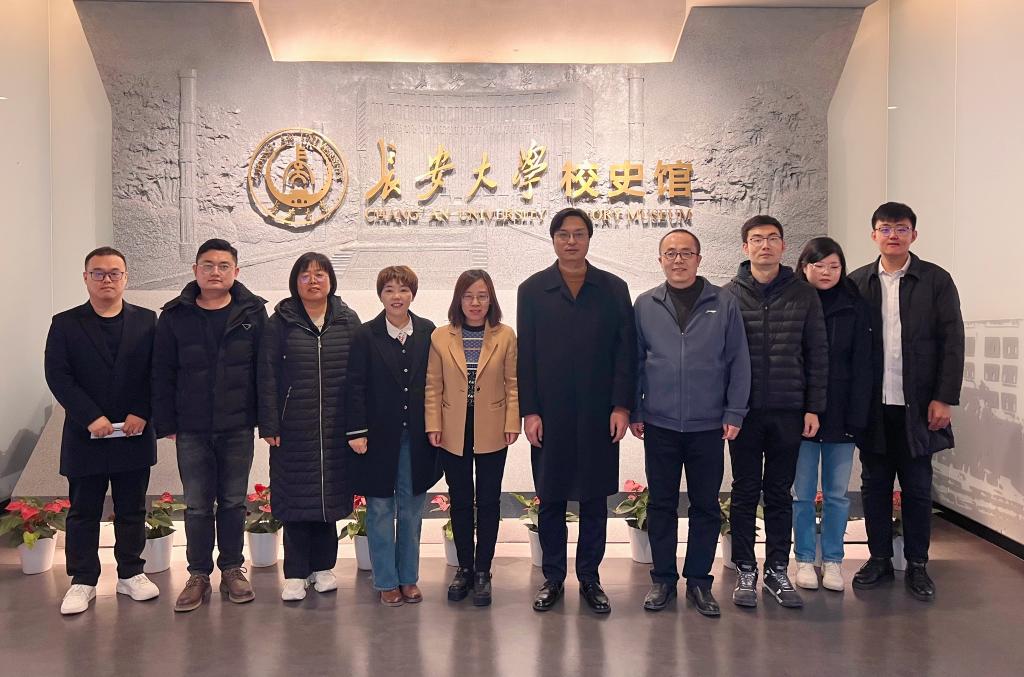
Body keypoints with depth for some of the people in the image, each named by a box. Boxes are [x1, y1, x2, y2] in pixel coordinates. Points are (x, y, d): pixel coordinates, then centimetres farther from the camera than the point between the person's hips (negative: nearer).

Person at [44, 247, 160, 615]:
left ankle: (131, 573, 23)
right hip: (86, 436, -1)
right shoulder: (65, 324, 2)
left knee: (132, 510, 10)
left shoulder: (146, 321, 5)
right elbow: (58, 375, -6)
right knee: (83, 512, 8)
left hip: (135, 436, 1)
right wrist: (90, 417, -15)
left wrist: (141, 413, -12)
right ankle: (82, 581, 19)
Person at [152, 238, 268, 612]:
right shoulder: (175, 316, 1)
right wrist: (166, 424, -1)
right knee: (197, 506, 8)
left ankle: (232, 570, 25)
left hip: (238, 428, 0)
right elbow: (162, 375, 2)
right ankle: (198, 576, 21)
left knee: (233, 503, 11)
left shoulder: (253, 312, -1)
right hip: (191, 431, 1)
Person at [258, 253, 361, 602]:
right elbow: (267, 376, -1)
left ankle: (323, 566, 23)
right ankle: (296, 573, 14)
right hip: (293, 428, -1)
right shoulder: (280, 322, 1)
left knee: (329, 495, 9)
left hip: (335, 429, 1)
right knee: (295, 498, 4)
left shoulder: (348, 321, 4)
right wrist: (269, 425, -6)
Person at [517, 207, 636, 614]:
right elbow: (526, 355, 1)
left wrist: (622, 405, -5)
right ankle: (552, 578, 22)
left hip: (599, 414, 1)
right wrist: (529, 411, -4)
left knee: (595, 500, 8)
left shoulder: (613, 289, 6)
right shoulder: (532, 290, 4)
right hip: (550, 414, 0)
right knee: (550, 500, 8)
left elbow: (626, 351, 3)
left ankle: (590, 579, 22)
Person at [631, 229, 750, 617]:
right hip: (659, 425, 1)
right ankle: (663, 578, 22)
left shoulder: (723, 304, 1)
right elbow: (634, 362, 7)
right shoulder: (645, 305, 4)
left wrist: (734, 413, -3)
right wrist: (634, 411, 3)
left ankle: (699, 580, 22)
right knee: (661, 505, 9)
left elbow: (739, 362, 1)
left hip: (708, 426, 0)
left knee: (706, 506, 8)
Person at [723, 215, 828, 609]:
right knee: (745, 493, 7)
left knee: (780, 493, 10)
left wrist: (814, 407, 0)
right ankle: (745, 572, 17)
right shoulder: (729, 295, 1)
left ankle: (778, 571, 21)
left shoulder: (803, 295, 4)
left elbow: (817, 354, 4)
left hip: (789, 412, 1)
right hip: (744, 411, -1)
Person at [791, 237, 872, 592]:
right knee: (802, 493, 8)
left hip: (840, 416, 1)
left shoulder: (855, 307, 1)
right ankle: (805, 559, 20)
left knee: (837, 493, 9)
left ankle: (833, 560, 22)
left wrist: (857, 416, -9)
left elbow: (862, 367, -2)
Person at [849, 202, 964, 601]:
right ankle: (879, 559, 23)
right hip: (872, 404, 2)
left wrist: (944, 399, -8)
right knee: (874, 485, 10)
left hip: (917, 405, -1)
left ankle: (917, 565, 20)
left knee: (917, 487, 7)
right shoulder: (857, 283, 4)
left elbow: (952, 342, -2)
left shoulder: (936, 281, 0)